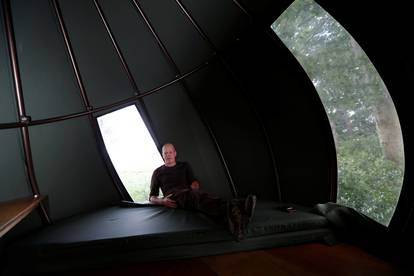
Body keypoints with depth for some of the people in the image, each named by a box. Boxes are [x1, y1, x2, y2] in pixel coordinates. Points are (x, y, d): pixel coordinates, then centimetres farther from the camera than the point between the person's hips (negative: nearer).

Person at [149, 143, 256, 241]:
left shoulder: (184, 166, 25)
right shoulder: (158, 172, 19)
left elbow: (194, 182, 19)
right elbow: (152, 197, 19)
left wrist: (194, 187, -7)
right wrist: (162, 201, -4)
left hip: (188, 194, 3)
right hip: (174, 197, -3)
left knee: (198, 195, -37)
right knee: (198, 196, -38)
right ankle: (230, 209, -68)